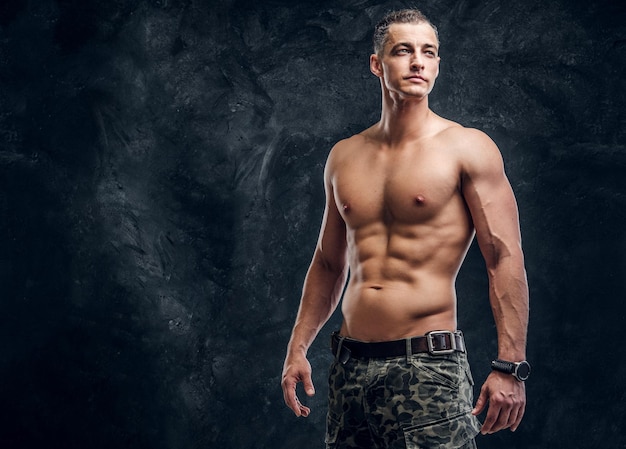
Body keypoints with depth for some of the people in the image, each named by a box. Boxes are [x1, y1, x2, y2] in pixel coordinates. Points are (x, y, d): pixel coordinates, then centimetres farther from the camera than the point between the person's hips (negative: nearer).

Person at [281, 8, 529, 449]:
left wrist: (510, 367, -15)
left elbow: (505, 259, -8)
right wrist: (298, 349, 15)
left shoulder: (467, 148, -3)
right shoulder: (343, 156, 13)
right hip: (351, 364, 5)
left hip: (430, 366, -5)